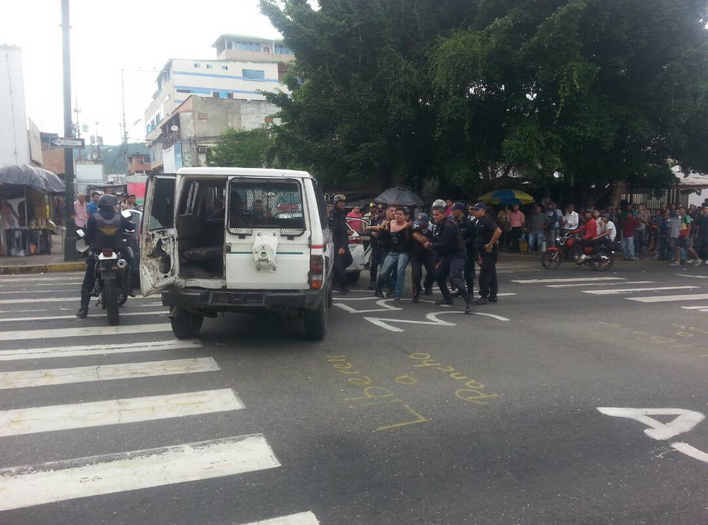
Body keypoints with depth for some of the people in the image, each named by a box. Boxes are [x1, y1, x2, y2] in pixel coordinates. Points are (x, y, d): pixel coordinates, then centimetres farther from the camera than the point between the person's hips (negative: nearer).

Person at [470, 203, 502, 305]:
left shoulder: (487, 221, -14)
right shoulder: (479, 222, 15)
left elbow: (498, 231, -28)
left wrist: (490, 244, -23)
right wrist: (480, 254, 17)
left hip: (490, 252, -10)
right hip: (485, 252, 10)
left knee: (484, 275, -9)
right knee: (491, 274, 13)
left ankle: (484, 296, -4)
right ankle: (493, 296, 20)